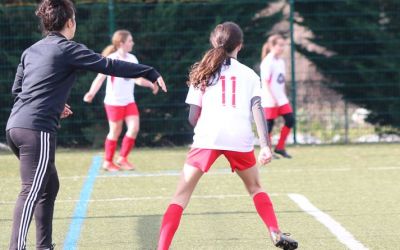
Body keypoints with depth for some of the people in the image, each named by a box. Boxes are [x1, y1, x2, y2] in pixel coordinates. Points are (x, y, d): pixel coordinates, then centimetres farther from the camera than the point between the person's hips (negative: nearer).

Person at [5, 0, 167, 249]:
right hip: (38, 130, -8)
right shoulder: (68, 49, -4)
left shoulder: (31, 51, 18)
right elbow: (110, 66, -5)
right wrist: (150, 72, 2)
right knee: (32, 191, -13)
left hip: (15, 125, 8)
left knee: (49, 186, 19)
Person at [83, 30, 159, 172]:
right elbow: (100, 77, -22)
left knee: (134, 128, -4)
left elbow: (137, 79, 21)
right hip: (114, 102, -6)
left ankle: (122, 159, 10)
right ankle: (108, 162, 16)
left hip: (129, 101, 6)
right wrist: (91, 93, -36)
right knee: (115, 132, 1)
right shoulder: (111, 59, -14)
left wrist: (150, 84, 13)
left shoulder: (132, 59, 7)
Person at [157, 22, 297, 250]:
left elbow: (193, 117, 12)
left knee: (182, 194, -1)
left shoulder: (202, 73, 15)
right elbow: (257, 109, 1)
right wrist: (265, 145, -5)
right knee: (255, 187, 26)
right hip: (240, 138, 1)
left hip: (207, 137, -1)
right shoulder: (249, 75, 14)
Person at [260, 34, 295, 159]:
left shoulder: (280, 61, 13)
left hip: (281, 99, 8)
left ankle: (280, 147, 11)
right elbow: (266, 82, -16)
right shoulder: (268, 62, -12)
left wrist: (283, 96, 15)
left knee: (290, 120, 1)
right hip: (270, 100, -8)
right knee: (269, 124, -4)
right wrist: (273, 98, -21)